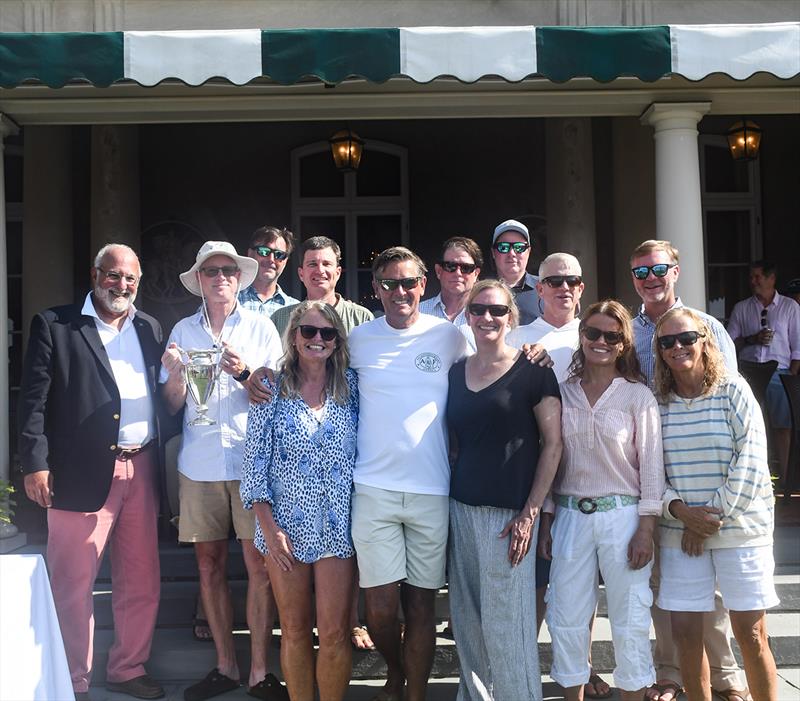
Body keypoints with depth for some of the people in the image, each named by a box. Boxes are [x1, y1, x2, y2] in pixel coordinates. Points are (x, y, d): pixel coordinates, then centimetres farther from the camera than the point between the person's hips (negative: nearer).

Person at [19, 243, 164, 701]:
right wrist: (35, 463, -11)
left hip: (141, 470, 5)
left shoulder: (149, 329, 14)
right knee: (74, 585, 3)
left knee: (142, 582, 12)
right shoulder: (55, 325, 0)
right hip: (81, 473, -4)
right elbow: (34, 400, -5)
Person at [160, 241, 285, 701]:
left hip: (252, 461, -2)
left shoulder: (260, 327, 5)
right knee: (210, 565, 7)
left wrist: (242, 372, -17)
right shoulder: (184, 331, 10)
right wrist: (174, 374, -12)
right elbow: (173, 405, 9)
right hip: (200, 464, 3)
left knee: (259, 566, -3)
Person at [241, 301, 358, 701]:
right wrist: (268, 525, -8)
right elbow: (255, 458, -2)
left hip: (336, 526, 1)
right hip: (285, 524, -1)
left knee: (334, 634, -1)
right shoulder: (272, 389, 0)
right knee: (295, 631, 9)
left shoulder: (350, 386, 5)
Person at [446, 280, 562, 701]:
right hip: (462, 508, 5)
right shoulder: (457, 373, 11)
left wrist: (530, 513, -10)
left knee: (506, 618, -1)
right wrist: (452, 491, 8)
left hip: (509, 512, -5)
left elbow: (552, 444, -5)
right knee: (467, 618, 9)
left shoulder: (532, 371, -4)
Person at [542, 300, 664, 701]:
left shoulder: (638, 395, -1)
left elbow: (651, 465, -3)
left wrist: (646, 529, -8)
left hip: (623, 515, -2)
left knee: (629, 619, 4)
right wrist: (546, 522, 6)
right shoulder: (563, 392, 6)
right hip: (570, 516, 3)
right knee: (566, 618, 8)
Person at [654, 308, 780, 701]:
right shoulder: (656, 402, 4)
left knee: (751, 634, 1)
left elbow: (749, 462, -8)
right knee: (685, 633, 2)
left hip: (740, 527, -2)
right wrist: (678, 509, -11)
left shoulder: (733, 391, -3)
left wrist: (712, 514, -11)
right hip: (679, 532, 3)